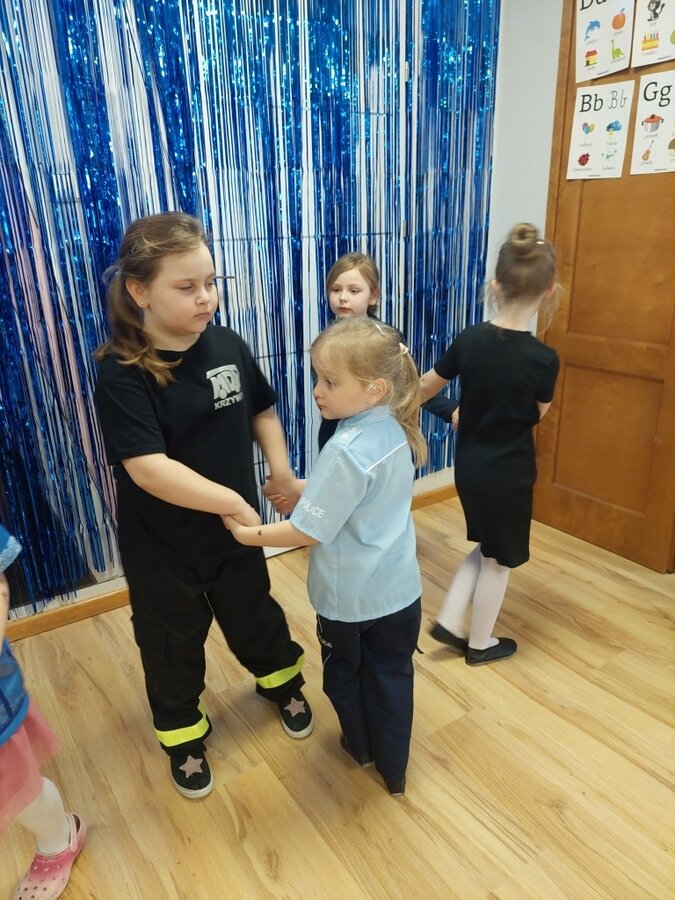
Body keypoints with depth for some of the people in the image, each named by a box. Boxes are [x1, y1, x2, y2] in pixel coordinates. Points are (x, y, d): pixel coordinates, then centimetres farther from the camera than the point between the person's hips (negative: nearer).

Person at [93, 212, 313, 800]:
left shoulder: (227, 345, -7)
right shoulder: (121, 373, -22)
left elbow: (262, 409, 9)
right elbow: (147, 467, -30)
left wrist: (280, 467, -5)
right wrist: (231, 500, -30)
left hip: (234, 527, 4)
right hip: (161, 545, -3)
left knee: (254, 614, 25)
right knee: (172, 643, 18)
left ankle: (283, 684, 54)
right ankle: (183, 736, 45)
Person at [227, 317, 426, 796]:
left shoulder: (346, 451, -30)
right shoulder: (395, 431, -6)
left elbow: (307, 532, -25)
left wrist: (250, 535, -12)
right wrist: (303, 489, 8)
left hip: (350, 597, -6)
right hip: (400, 590, 6)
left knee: (345, 672, 22)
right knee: (392, 675, 20)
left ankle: (361, 746, 48)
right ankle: (393, 770, 39)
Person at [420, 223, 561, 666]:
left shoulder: (469, 339, -10)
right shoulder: (544, 358, -20)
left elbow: (428, 385, 6)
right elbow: (538, 414, -1)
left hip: (468, 467, 5)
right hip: (509, 474, -5)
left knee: (486, 548, 27)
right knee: (499, 560, 16)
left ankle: (450, 621, 28)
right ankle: (480, 643, 34)